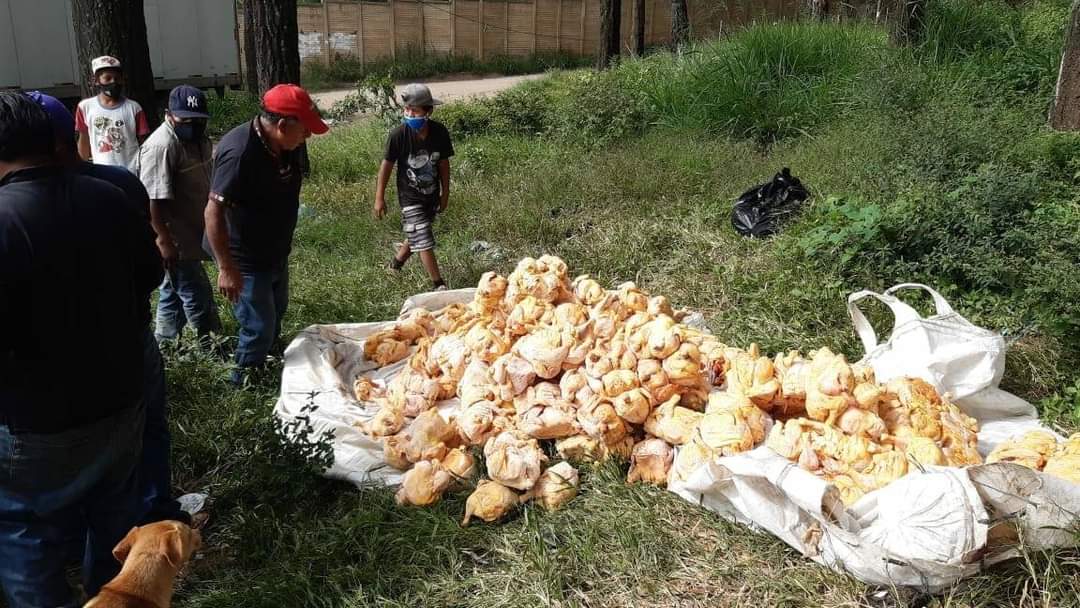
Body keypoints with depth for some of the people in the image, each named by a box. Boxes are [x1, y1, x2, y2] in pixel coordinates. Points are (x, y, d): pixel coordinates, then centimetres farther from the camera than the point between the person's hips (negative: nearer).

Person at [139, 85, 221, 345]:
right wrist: (164, 241, -26)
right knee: (196, 294, -1)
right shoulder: (162, 146, -23)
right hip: (174, 240, -9)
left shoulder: (197, 139, 7)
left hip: (190, 234, 9)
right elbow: (154, 199, -26)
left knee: (173, 291, 18)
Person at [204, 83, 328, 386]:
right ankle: (245, 382, 23)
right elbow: (214, 210, -30)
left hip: (274, 253, 9)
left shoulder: (284, 146, -4)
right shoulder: (240, 152, -30)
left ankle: (266, 367, 45)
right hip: (245, 260, -9)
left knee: (276, 314, 24)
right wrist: (227, 268, -29)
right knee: (259, 327, 1)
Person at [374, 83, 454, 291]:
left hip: (432, 196, 4)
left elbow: (443, 163, 0)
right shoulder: (399, 134, -21)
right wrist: (379, 198, -7)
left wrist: (445, 193, 6)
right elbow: (387, 165, -11)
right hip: (410, 197, -4)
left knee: (416, 236, 20)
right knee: (423, 241, -8)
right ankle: (439, 285, 0)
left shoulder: (439, 132, -13)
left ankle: (395, 264, 44)